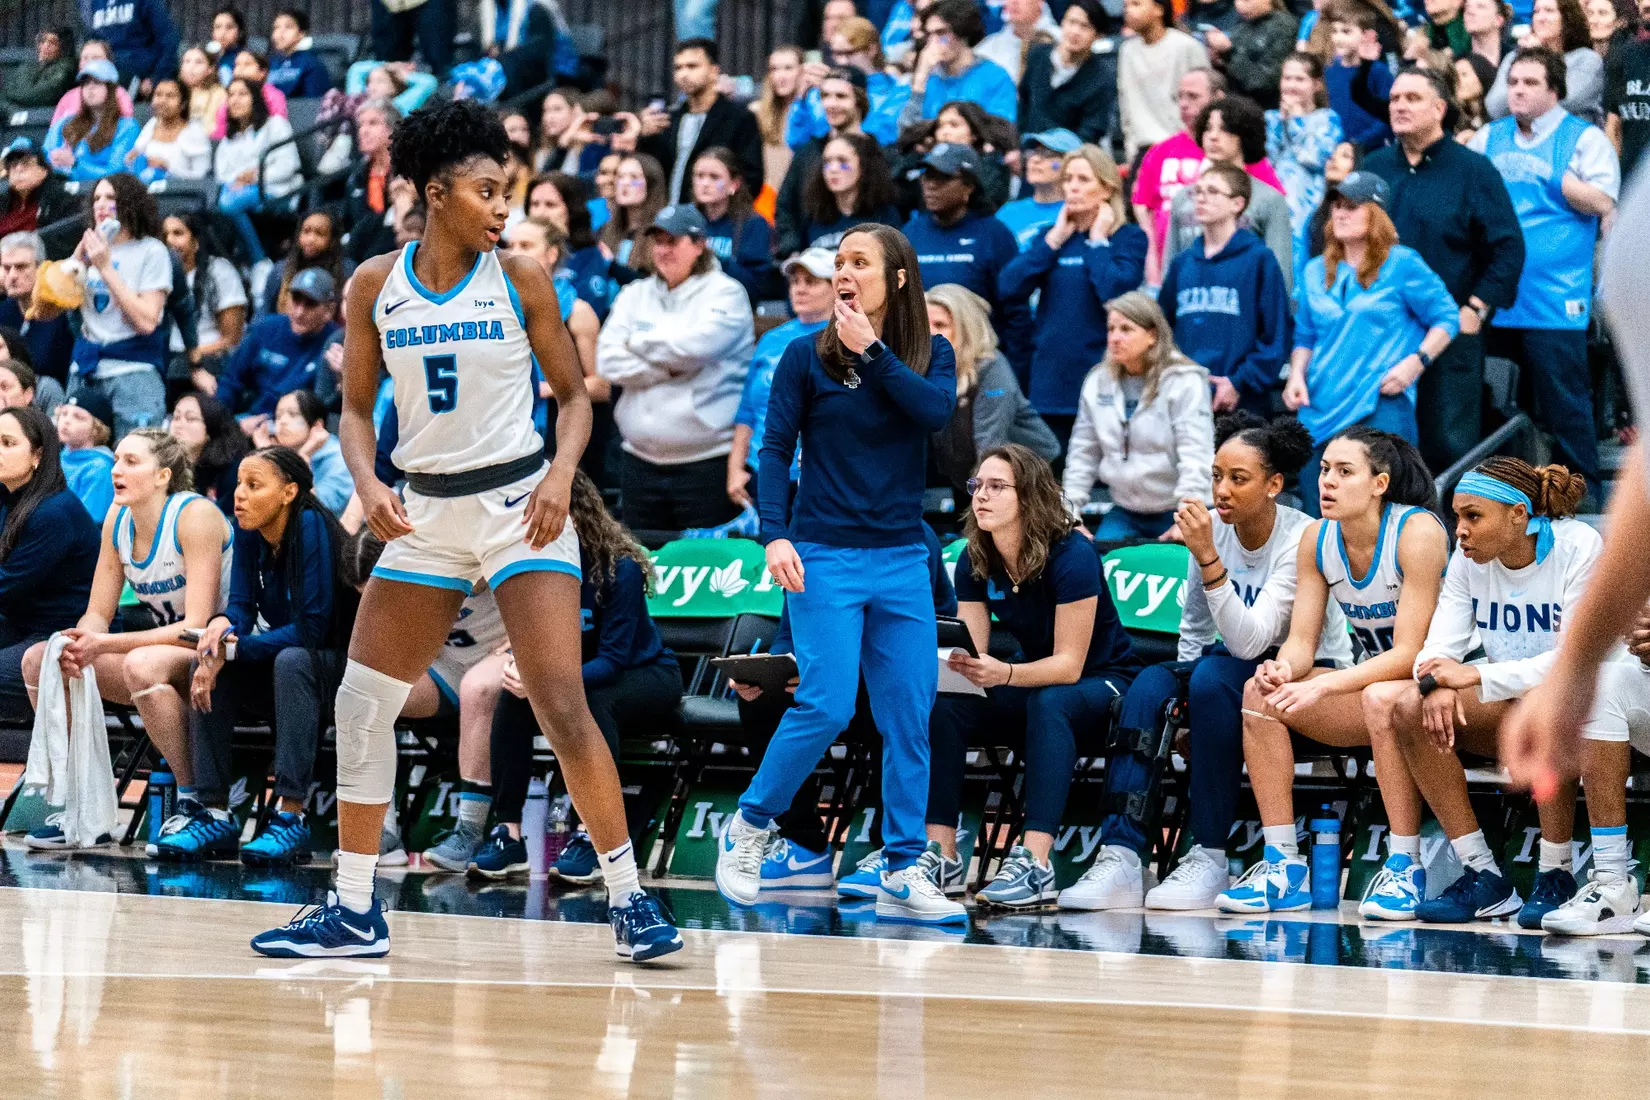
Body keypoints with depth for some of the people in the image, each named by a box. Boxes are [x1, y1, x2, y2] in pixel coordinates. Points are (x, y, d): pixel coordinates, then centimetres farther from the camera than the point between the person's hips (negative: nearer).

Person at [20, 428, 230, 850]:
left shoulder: (195, 516, -19)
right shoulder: (118, 521, 1)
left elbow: (196, 626, -24)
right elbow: (97, 615, 4)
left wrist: (103, 645, -30)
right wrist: (77, 644, -22)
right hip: (166, 652, 8)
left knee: (142, 664, -39)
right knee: (39, 659, -6)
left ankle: (194, 800, -23)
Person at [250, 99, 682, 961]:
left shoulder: (518, 278, -4)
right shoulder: (375, 285, 1)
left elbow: (573, 394, 2)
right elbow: (357, 407, 8)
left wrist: (562, 473, -15)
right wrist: (367, 483, -11)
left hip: (519, 505, -3)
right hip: (427, 514, 4)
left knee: (561, 703, -14)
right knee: (361, 703, 4)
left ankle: (628, 898, -5)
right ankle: (355, 912, 15)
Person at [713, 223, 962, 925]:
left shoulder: (932, 354, 6)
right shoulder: (807, 355, 0)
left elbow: (935, 411, -14)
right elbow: (775, 448, -2)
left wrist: (872, 352, -14)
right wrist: (775, 535, -14)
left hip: (903, 560, 3)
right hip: (825, 556, -3)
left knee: (910, 716, 0)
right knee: (827, 705, -13)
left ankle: (903, 874, 6)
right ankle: (749, 827, 8)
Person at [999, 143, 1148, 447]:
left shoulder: (1129, 237, 0)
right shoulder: (1052, 236, 13)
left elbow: (1115, 291, -19)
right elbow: (1010, 288, -1)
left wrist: (1097, 240, -7)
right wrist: (1054, 239, 0)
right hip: (1050, 383, 5)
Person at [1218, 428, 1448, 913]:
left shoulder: (1418, 532, -21)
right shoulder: (1316, 538, -2)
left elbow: (1409, 653, -25)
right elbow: (1301, 640, -3)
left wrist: (1324, 686, -35)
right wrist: (1284, 668, -29)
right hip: (1369, 683, 6)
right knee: (1261, 693, -15)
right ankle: (1282, 864, -17)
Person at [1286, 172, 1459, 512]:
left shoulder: (1401, 264, 1)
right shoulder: (1316, 272, 17)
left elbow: (1447, 318, 1)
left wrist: (1416, 362, -13)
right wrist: (1297, 375, 5)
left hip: (1382, 406, -5)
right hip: (1320, 412, 5)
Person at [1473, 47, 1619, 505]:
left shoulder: (1584, 138, 0)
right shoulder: (1489, 137, 15)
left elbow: (1603, 203, -9)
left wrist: (1556, 178, -16)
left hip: (1553, 299, -5)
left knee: (1564, 400, -5)